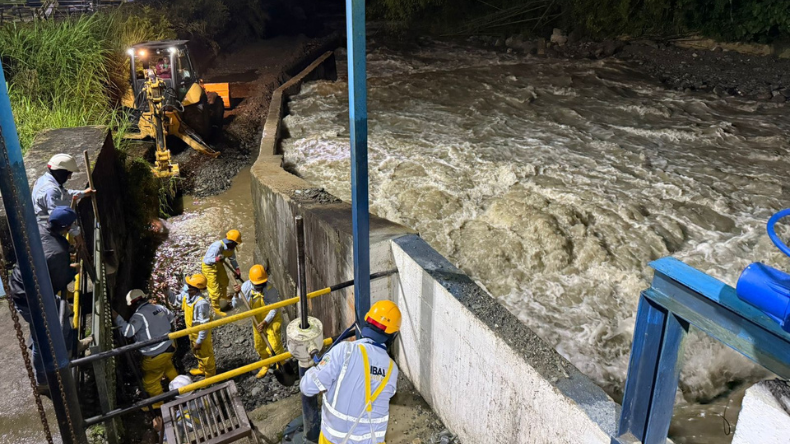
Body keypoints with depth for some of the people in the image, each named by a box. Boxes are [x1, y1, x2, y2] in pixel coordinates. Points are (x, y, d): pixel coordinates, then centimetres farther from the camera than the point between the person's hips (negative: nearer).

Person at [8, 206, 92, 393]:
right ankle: (42, 382, 32)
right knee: (43, 340, 11)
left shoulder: (36, 229, -10)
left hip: (18, 288, 9)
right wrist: (73, 270, 0)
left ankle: (73, 345, 54)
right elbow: (59, 284, -19)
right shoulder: (57, 252, -33)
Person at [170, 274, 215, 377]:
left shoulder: (201, 303, -39)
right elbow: (176, 299, 8)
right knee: (197, 353, 31)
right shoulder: (186, 295, -15)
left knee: (205, 354, 16)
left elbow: (204, 325, -31)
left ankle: (210, 376, 39)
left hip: (201, 333, -8)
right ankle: (202, 369, 57)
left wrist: (199, 342, -24)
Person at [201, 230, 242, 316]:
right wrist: (217, 259, -53)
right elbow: (207, 260, -35)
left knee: (224, 281, 26)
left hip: (218, 264, 8)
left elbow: (232, 259, 2)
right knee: (215, 287, -2)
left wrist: (237, 270, -8)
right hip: (209, 266, -8)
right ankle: (216, 309, 15)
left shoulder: (231, 247, -12)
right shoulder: (217, 247, -37)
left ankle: (223, 296, 57)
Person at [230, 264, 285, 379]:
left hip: (272, 319, -4)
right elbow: (235, 305, -9)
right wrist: (237, 294, -28)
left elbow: (274, 308, -18)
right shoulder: (246, 287, -16)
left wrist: (265, 322, -24)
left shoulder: (270, 289, -26)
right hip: (258, 320, 4)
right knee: (259, 346, 16)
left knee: (275, 344, -13)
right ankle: (266, 365, 43)